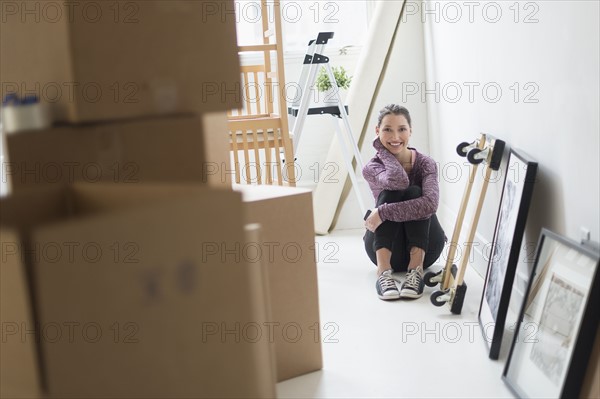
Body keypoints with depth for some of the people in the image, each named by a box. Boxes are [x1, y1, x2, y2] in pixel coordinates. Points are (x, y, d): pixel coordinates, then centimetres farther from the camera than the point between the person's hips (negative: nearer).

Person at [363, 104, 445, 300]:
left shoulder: (425, 164, -10)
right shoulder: (372, 168, -9)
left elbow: (430, 203, -33)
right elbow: (398, 180, -35)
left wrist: (383, 213, -37)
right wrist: (382, 149, -18)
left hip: (423, 247, 0)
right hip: (385, 247, 0)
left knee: (414, 192, -26)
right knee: (391, 193, -27)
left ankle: (416, 270, -36)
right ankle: (383, 272, -39)